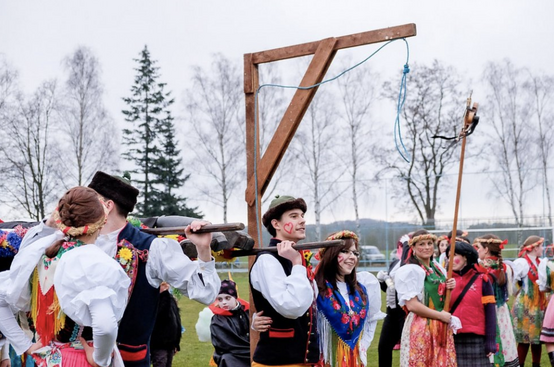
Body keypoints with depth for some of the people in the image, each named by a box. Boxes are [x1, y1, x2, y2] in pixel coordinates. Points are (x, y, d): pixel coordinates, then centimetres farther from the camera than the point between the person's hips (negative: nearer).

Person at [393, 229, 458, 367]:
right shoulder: (410, 270, -10)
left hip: (442, 329, 7)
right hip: (420, 329, -7)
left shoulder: (439, 269, 12)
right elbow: (412, 305, -17)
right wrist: (442, 316, -13)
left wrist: (450, 288, 1)